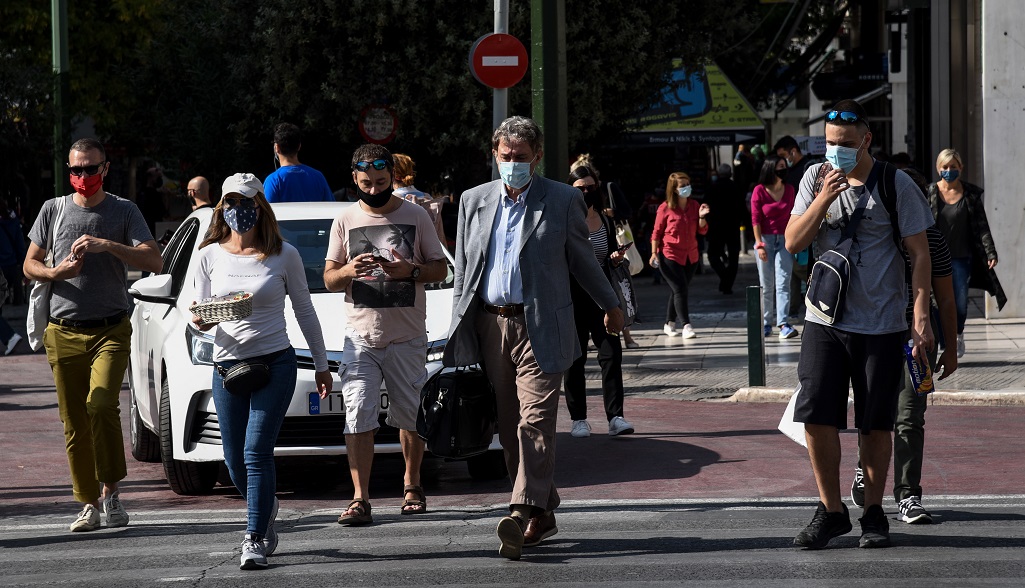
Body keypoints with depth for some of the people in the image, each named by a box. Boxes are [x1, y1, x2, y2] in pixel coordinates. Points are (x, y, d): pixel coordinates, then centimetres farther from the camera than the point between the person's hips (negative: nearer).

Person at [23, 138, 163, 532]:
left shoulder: (124, 211, 3)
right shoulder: (54, 210, 9)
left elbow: (154, 261, -7)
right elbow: (30, 265, 13)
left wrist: (108, 245, -20)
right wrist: (57, 272, -8)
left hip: (111, 330, -2)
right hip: (64, 333, 3)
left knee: (101, 405, -22)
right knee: (74, 423, 1)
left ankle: (110, 489, -7)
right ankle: (88, 504, 10)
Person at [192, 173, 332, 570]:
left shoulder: (283, 255, 1)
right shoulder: (211, 255, 5)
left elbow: (304, 311, 9)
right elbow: (201, 317, 11)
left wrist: (321, 365, 12)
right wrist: (200, 321, -14)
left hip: (275, 363, -3)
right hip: (227, 365, 3)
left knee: (256, 453, -13)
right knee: (235, 462, 8)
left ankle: (255, 541, -9)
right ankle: (266, 510, 37)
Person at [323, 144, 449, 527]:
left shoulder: (416, 216, 5)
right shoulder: (345, 221, 8)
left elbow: (441, 268, 6)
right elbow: (329, 279, 9)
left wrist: (410, 271, -14)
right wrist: (349, 272, -14)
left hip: (407, 336, 0)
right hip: (361, 337, 0)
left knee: (410, 416, 8)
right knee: (358, 417, -10)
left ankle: (412, 486, 27)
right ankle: (360, 499, -13)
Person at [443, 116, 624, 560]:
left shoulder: (562, 200, 2)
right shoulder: (474, 200, 12)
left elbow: (581, 260, 13)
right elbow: (463, 271, 15)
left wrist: (611, 306, 20)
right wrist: (458, 332, 10)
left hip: (539, 328, -4)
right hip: (490, 326, 4)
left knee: (535, 423, -15)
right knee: (509, 428, 6)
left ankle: (523, 511, -26)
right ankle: (543, 515, 14)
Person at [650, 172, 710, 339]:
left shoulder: (694, 205, 4)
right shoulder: (665, 208, -7)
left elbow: (702, 231, 6)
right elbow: (656, 232, -3)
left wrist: (702, 217, -13)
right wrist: (654, 253, -9)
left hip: (690, 256, 5)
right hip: (670, 256, -5)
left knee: (679, 291, 12)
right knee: (680, 289, -13)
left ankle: (669, 324, 24)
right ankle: (686, 326, -14)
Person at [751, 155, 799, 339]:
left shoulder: (789, 189, 8)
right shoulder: (760, 191, -3)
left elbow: (792, 216, 12)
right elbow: (755, 219, -4)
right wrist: (759, 244, -10)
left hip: (784, 241, 2)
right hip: (766, 240, -2)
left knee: (783, 283, -9)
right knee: (766, 285, 4)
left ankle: (783, 324, -18)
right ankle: (766, 323, 14)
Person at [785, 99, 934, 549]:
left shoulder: (896, 185, -3)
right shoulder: (816, 178, 5)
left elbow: (920, 254, -1)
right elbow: (793, 243, 1)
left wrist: (921, 318, -10)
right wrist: (824, 199, -14)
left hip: (881, 325, -2)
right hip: (825, 321, 2)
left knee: (876, 424, 3)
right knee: (817, 418, -5)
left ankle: (873, 512, 17)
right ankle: (831, 510, 9)